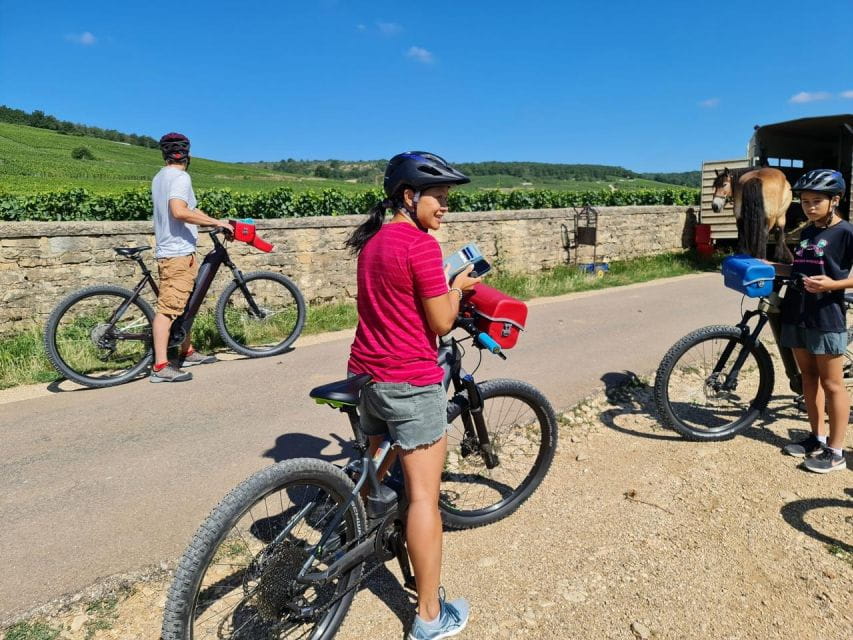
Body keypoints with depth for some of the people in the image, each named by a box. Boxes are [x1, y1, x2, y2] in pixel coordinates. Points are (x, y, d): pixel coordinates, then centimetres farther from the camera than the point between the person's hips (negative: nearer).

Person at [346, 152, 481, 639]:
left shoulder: (372, 241, 11)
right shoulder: (421, 244, -16)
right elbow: (441, 323, -14)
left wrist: (446, 287, 14)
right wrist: (457, 287, 3)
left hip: (367, 374, 9)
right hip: (411, 383, -9)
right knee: (424, 494, 0)